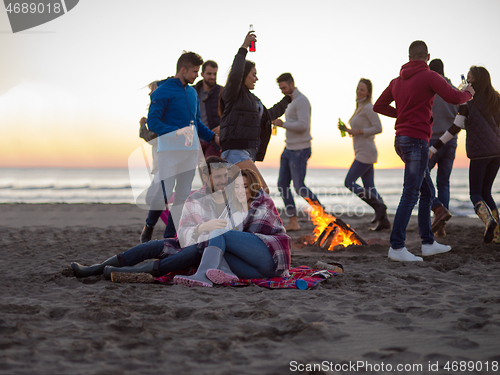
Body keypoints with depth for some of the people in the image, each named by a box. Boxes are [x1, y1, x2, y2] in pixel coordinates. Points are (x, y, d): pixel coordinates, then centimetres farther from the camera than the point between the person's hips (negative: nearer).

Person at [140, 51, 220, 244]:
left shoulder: (192, 93, 16)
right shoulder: (163, 91, -7)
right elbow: (152, 122, -13)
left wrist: (212, 136, 10)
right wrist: (176, 132, -26)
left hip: (191, 150, 7)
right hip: (169, 149, -7)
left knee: (183, 195, 5)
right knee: (165, 193, -11)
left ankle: (171, 235, 12)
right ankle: (148, 228, 11)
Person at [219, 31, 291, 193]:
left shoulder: (253, 99, 22)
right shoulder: (232, 94, -4)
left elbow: (269, 115, 36)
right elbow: (235, 75, -24)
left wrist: (287, 100, 47)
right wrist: (243, 48, -22)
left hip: (249, 152, 9)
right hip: (235, 150, -9)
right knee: (262, 190, -22)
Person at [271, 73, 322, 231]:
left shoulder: (301, 100, -14)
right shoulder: (290, 101, 18)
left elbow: (303, 125, -24)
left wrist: (282, 124, -17)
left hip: (300, 150, -10)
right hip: (289, 148, 10)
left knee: (299, 187, -7)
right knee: (282, 185, 4)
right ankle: (293, 222, 8)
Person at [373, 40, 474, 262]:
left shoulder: (397, 81, 15)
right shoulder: (429, 76, -8)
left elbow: (378, 106, 22)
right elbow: (454, 98, -13)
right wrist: (468, 93, 10)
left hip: (402, 140, 9)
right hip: (416, 140, -9)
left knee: (427, 191, 15)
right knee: (410, 194, -10)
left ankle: (428, 243, 18)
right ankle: (397, 247, -13)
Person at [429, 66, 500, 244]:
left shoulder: (468, 100, -3)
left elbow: (456, 127, -8)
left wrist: (434, 148, -6)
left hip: (479, 152, -5)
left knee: (475, 194, 2)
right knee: (486, 192, 14)